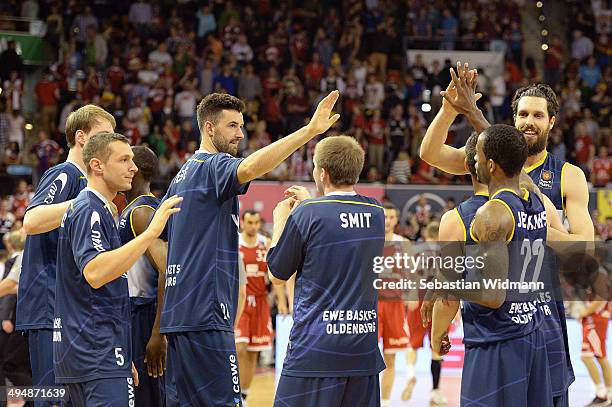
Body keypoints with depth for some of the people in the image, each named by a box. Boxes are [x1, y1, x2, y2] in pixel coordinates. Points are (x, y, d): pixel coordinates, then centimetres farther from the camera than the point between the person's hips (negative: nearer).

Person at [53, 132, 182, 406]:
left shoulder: (98, 210, 22)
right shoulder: (89, 210, -10)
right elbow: (94, 273, -28)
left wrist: (123, 359, 26)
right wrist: (150, 233, -29)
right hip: (98, 352, -11)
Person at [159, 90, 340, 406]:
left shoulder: (183, 175, 20)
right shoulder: (214, 167, -8)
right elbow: (250, 168, -31)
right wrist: (310, 130, -39)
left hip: (178, 316, 10)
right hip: (205, 314, -10)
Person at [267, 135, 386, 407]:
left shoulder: (307, 214, -10)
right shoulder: (376, 214, 6)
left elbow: (277, 275, 3)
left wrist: (280, 221, 16)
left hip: (315, 349, -5)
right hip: (364, 349, 5)